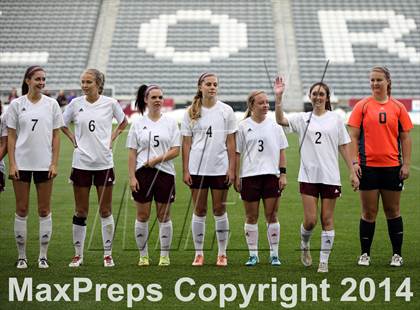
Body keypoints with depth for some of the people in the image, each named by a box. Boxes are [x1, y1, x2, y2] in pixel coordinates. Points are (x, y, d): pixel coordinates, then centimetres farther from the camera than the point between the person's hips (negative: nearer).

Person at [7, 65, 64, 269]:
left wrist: (55, 163, -3)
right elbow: (11, 136, 2)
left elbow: (55, 136, 5)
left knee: (44, 210, 3)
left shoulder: (51, 104, 4)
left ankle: (43, 256, 10)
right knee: (22, 210, 3)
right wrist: (12, 164, -6)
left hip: (44, 164, 1)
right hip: (21, 164, -1)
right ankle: (21, 256, 11)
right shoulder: (16, 105, 1)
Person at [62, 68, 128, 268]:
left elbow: (123, 123, 15)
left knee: (105, 210, 4)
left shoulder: (110, 103, -2)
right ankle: (78, 255, 13)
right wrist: (73, 139, 3)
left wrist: (112, 138, 3)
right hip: (81, 163, 1)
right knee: (81, 211, 5)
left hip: (104, 162, -1)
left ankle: (108, 254, 12)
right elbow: (62, 124, 15)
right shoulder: (76, 104, 0)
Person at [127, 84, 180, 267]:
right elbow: (132, 153, 3)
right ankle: (143, 256, 12)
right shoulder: (138, 124, 4)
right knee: (142, 216, 2)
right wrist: (132, 177, -5)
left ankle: (165, 256, 12)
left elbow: (176, 150, -2)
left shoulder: (170, 123, 5)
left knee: (164, 216, 4)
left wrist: (156, 160, -14)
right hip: (142, 173, 0)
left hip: (165, 173, 0)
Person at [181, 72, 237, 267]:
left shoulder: (226, 111, 3)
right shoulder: (191, 112, 3)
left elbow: (230, 142, 3)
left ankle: (222, 254, 12)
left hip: (220, 168, 0)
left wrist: (232, 168, -4)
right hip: (197, 168, 0)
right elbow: (186, 143, 4)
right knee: (199, 210, 4)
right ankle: (198, 254, 12)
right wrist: (185, 170, -1)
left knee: (219, 210, 4)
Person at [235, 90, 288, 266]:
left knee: (272, 216, 2)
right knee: (251, 217, 4)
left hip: (271, 175, 1)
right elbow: (237, 153, 3)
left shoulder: (274, 125, 6)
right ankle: (253, 255, 12)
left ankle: (274, 254, 10)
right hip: (249, 176, -1)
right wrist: (236, 177, -1)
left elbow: (282, 151, 9)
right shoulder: (243, 126, 1)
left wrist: (283, 173, 2)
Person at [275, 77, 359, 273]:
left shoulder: (335, 119, 5)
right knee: (310, 220, -4)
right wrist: (278, 97, -23)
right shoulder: (302, 118, 4)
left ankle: (324, 261, 10)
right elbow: (280, 120, -12)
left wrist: (352, 173, 3)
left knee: (327, 220, 2)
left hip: (330, 176, 0)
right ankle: (304, 246, 27)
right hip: (308, 176, 0)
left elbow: (344, 147, 7)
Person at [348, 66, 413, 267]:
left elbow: (405, 137, 7)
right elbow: (353, 136, 1)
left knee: (393, 211, 7)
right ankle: (365, 254, 11)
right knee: (369, 212, 2)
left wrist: (406, 164, 0)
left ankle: (397, 254, 15)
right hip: (368, 166, -1)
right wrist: (354, 162, -8)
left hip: (392, 166, 1)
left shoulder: (398, 107, 5)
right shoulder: (362, 106, 2)